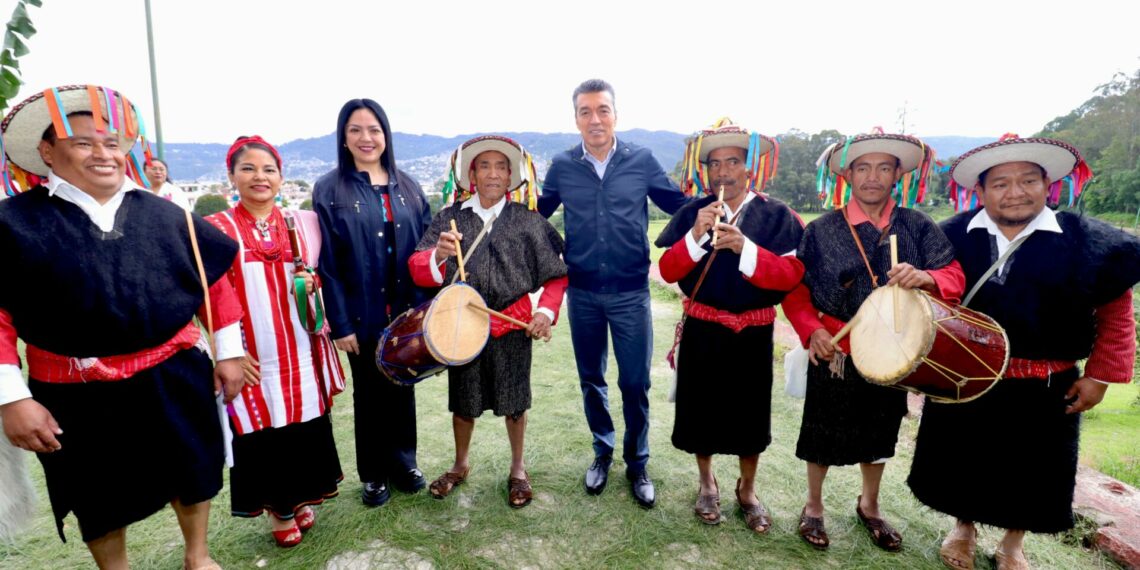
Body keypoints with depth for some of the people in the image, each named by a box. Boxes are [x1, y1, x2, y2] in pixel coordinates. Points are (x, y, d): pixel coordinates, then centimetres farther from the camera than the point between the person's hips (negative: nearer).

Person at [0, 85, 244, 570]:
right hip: (78, 394, -2)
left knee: (192, 474, 18)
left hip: (173, 377, 2)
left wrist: (229, 351, 5)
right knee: (100, 499, 18)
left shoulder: (162, 214, 1)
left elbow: (214, 278, 6)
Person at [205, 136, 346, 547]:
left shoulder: (302, 223, 6)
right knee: (262, 433, 7)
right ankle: (278, 510, 27)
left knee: (307, 427, 11)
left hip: (302, 351, 3)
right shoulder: (215, 230, -3)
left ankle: (301, 499, 33)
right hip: (253, 357, -2)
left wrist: (312, 282, -8)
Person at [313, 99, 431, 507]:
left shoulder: (406, 186, 6)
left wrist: (425, 303, -1)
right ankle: (373, 474, 28)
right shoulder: (329, 191, -4)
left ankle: (404, 462, 32)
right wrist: (340, 323, -11)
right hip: (363, 314, -3)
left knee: (403, 385, 14)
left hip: (406, 309, 3)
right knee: (369, 392, 11)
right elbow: (327, 262, -7)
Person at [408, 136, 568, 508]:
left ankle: (518, 469, 36)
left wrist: (546, 311, -13)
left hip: (512, 327, -1)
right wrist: (437, 256, -34)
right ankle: (461, 464, 42)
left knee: (513, 402, 13)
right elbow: (418, 271, -12)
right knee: (463, 403, 17)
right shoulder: (451, 218, -3)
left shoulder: (528, 221, -4)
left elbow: (556, 274, 1)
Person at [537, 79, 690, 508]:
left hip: (631, 293, -1)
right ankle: (602, 453, 37)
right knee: (591, 380, 15)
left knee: (635, 383, 6)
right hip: (582, 294, 2)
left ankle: (637, 463, 28)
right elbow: (537, 214, 11)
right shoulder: (562, 166, 1)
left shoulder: (642, 160, -3)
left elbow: (679, 206, 1)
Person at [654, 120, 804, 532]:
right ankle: (707, 485, 36)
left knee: (750, 414, 12)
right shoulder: (691, 213, -2)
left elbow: (791, 275, -16)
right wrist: (696, 235, -22)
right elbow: (667, 271, -9)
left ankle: (747, 491, 37)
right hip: (701, 330, 1)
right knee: (701, 410, 11)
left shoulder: (776, 215, -6)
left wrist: (745, 247, -27)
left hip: (752, 333, 0)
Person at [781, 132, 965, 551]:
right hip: (834, 352, -2)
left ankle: (869, 505, 45)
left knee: (878, 435, 21)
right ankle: (814, 507, 35)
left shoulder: (918, 226, -3)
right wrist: (811, 329, -19)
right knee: (823, 435, 11)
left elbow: (954, 277, -8)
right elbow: (795, 288, -5)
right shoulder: (821, 230, -7)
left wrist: (925, 278, -31)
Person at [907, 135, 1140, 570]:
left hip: (1044, 390, 0)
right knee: (962, 464, 16)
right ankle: (964, 528, 44)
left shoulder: (1082, 239, -8)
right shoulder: (954, 236, -8)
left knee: (1029, 472, 17)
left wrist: (1101, 374, -1)